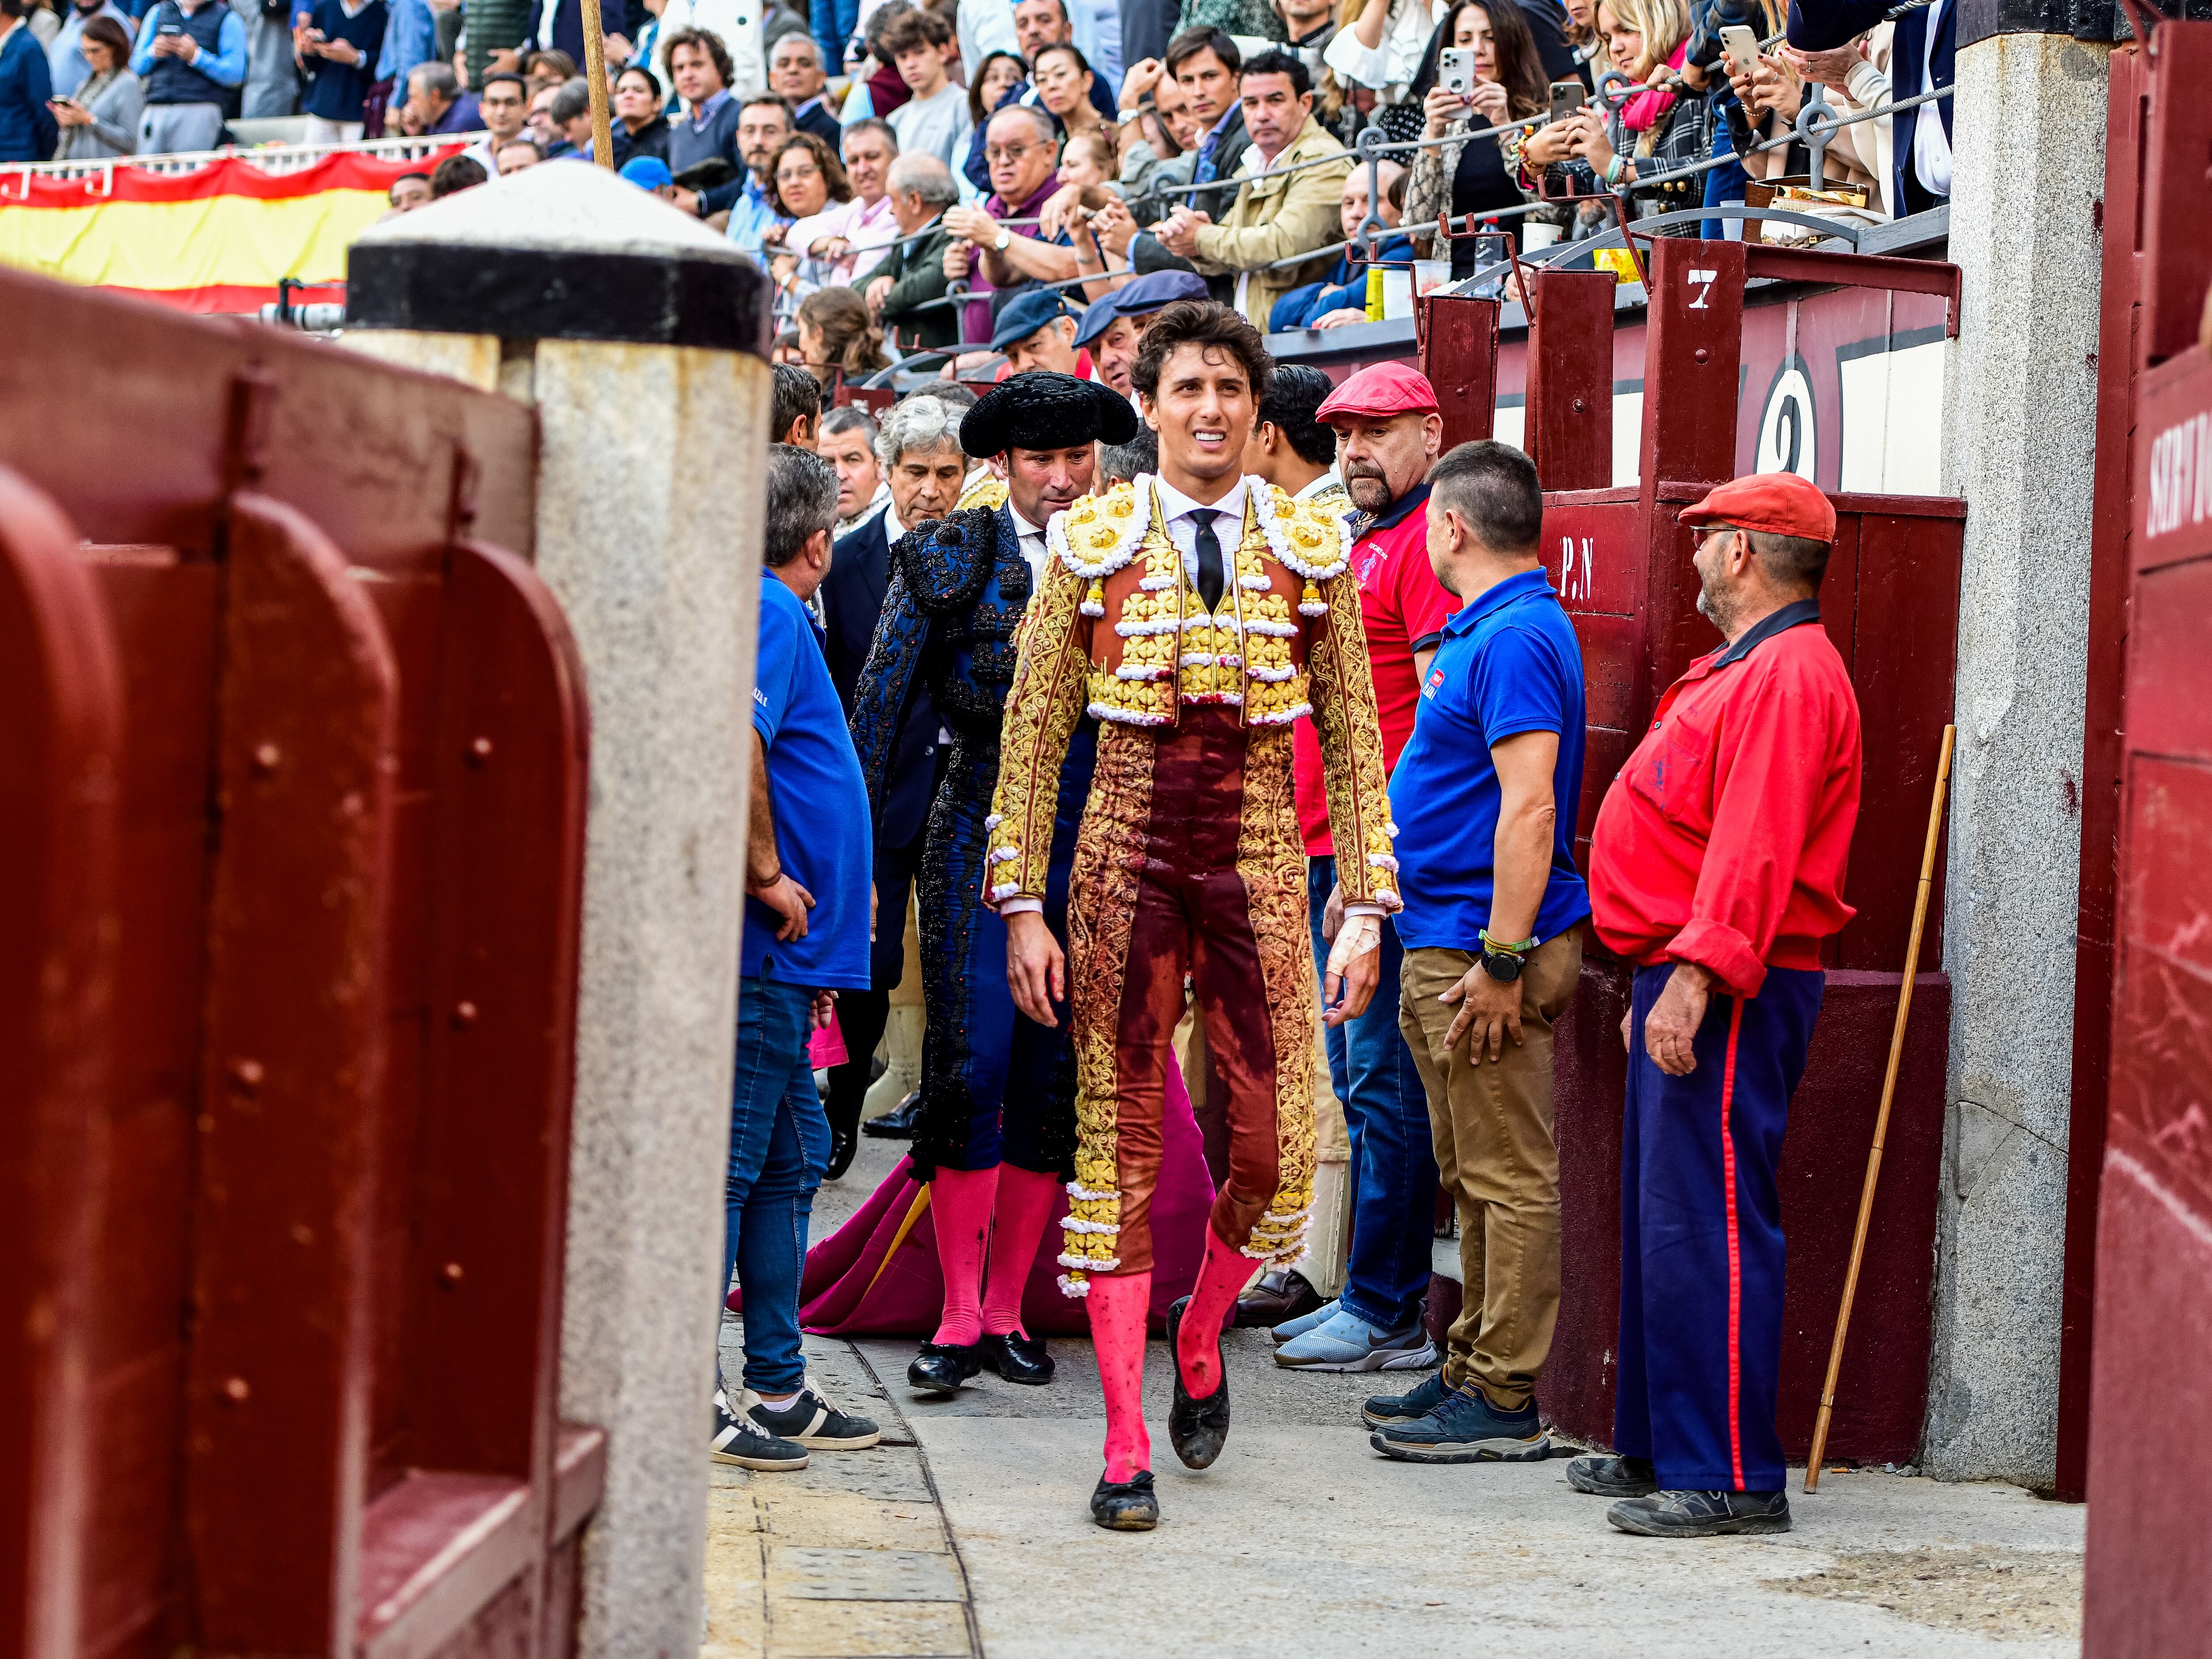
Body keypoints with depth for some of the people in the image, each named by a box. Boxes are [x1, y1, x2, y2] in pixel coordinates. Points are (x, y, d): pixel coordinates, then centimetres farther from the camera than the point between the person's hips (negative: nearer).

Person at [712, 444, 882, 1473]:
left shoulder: (766, 611, 19)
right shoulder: (768, 612, -12)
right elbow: (733, 746, -28)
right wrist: (768, 878, -17)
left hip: (775, 957, 10)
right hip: (759, 952, -10)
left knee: (792, 1156, 15)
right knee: (731, 1160, -7)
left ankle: (778, 1390, 21)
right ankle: (689, 1397, -3)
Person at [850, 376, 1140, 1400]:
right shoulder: (947, 558, 2)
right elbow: (877, 710, 2)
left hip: (1095, 848, 2)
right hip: (981, 841, -2)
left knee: (1053, 1082, 4)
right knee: (971, 1071, -9)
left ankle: (1006, 1310, 14)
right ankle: (959, 1317, -1)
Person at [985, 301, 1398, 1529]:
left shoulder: (1312, 552, 6)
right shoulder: (1090, 547, 3)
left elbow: (1353, 740, 8)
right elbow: (1033, 735, 4)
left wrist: (1367, 908, 2)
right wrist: (1023, 906, -1)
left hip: (1259, 870, 1)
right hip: (1125, 864, -1)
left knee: (1276, 1153, -3)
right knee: (1119, 1147, -1)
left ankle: (1198, 1339, 29)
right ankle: (1127, 1447, 6)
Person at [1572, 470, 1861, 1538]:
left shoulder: (1787, 672, -13)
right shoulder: (1743, 669, 22)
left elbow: (1755, 848, -23)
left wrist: (1695, 978, -28)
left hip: (1728, 993, -11)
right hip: (1687, 981, 11)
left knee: (1705, 1225, -12)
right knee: (1661, 1221, 14)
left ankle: (1732, 1480, -11)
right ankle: (1657, 1449, 21)